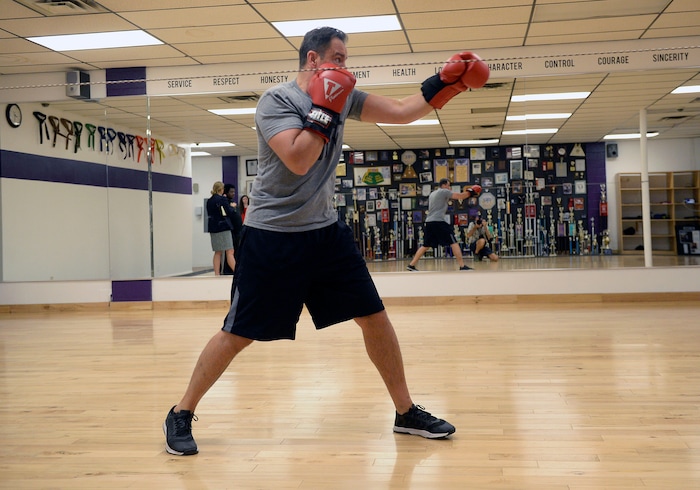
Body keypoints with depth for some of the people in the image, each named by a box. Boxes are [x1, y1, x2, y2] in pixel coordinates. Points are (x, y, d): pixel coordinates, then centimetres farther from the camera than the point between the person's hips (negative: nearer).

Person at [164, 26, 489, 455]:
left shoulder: (342, 97, 7)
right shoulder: (277, 99, -12)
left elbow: (402, 111, 9)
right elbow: (299, 161, -25)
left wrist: (446, 83, 0)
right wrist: (325, 110, -20)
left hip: (326, 230, 6)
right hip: (273, 236, -6)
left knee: (374, 317, 5)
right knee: (238, 334, -1)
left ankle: (406, 412, 19)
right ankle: (181, 415, 17)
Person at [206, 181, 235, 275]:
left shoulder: (209, 201, 10)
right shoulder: (223, 199, -11)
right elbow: (228, 212, -10)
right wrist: (231, 206, 8)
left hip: (213, 228, 7)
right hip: (223, 227, -7)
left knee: (218, 252, 11)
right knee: (230, 252, -7)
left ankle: (217, 274, 9)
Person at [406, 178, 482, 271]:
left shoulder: (432, 194, 24)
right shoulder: (444, 192, 0)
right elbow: (460, 196, -6)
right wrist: (470, 192, 9)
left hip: (429, 221, 8)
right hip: (438, 221, -8)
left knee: (426, 245, 16)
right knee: (454, 242, -5)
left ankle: (411, 265, 13)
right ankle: (462, 266, -9)